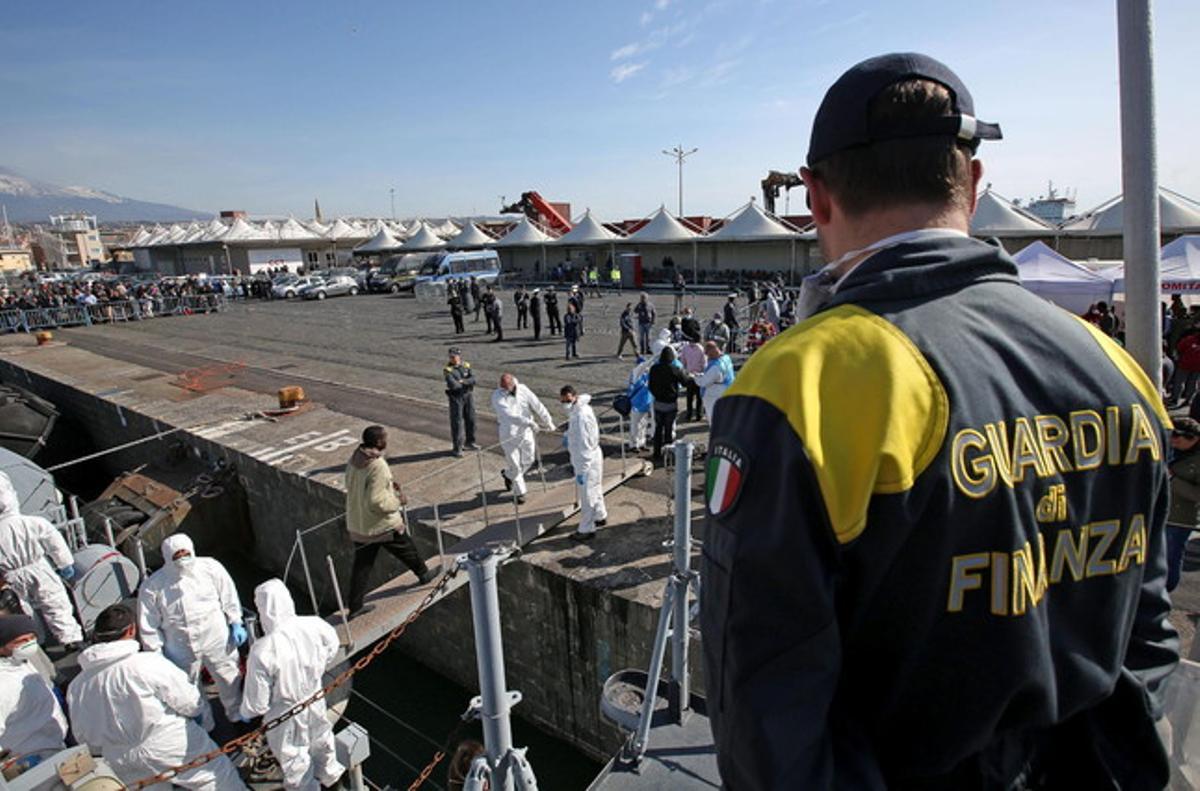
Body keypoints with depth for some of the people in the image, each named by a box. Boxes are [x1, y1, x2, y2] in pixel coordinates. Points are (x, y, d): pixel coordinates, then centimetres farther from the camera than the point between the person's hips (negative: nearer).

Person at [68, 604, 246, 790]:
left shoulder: (76, 687, -7)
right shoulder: (149, 663, -25)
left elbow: (84, 737, 4)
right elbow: (191, 701, -18)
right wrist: (206, 720, 2)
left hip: (126, 767, 6)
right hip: (174, 750, -5)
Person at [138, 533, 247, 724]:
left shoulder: (211, 568, -15)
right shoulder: (153, 587, -18)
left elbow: (229, 596, 0)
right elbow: (148, 626, -8)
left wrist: (236, 623, 1)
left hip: (218, 641, 1)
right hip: (182, 652, -1)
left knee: (231, 681, 18)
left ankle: (238, 715, 44)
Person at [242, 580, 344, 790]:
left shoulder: (262, 652, -37)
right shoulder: (316, 626, -25)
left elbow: (257, 703, -24)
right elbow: (331, 648, -2)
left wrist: (245, 712, 0)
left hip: (285, 716, -4)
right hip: (315, 702, 5)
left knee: (296, 764, 25)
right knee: (321, 741, 35)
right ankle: (330, 773, 61)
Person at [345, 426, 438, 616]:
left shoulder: (354, 459, -2)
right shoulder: (378, 466, -29)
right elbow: (376, 502, -30)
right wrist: (397, 501, -13)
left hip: (357, 524, 7)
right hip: (382, 525, -7)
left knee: (361, 565, 15)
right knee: (407, 549, 19)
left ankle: (355, 607, 21)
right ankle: (424, 574, 42)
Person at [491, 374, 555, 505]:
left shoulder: (523, 390, -7)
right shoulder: (497, 396, -17)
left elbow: (537, 406, -1)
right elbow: (508, 414, -29)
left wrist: (548, 422, 4)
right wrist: (528, 422, -36)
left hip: (526, 432, 4)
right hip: (509, 434, -4)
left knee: (529, 460, 15)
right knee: (515, 464, 4)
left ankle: (508, 475, 42)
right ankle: (519, 492, 25)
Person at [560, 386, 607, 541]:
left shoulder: (582, 416, -28)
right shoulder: (576, 410, 2)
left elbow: (585, 446, -27)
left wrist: (581, 471, -24)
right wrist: (567, 435, 3)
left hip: (587, 461, -9)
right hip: (589, 458, 9)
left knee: (586, 495, 4)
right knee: (594, 490, 25)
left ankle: (586, 530, 17)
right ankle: (600, 517, 43)